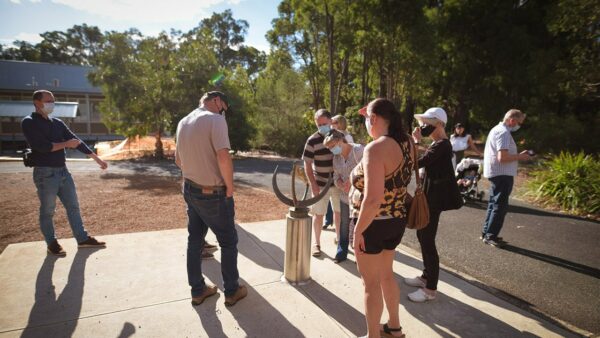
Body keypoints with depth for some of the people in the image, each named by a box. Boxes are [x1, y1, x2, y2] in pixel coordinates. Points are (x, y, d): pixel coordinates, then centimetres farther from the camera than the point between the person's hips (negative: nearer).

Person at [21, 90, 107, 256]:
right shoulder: (29, 123, -7)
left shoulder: (57, 123, 12)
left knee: (73, 206, 9)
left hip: (63, 171, 6)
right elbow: (41, 145, -20)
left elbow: (76, 140, 10)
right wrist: (65, 144, -9)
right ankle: (52, 244, 19)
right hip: (45, 173, -6)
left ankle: (83, 239, 17)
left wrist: (96, 158, 5)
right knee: (47, 211, 6)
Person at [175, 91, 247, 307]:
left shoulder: (183, 122, 8)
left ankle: (198, 290, 28)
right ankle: (232, 291, 21)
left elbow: (178, 160, 15)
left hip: (190, 190, 8)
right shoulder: (214, 120, -18)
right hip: (213, 194, -7)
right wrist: (230, 187, -16)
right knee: (228, 242, 9)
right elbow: (223, 157, -27)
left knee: (195, 241, 16)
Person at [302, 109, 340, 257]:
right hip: (320, 184, -3)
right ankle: (317, 243, 22)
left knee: (339, 211, 16)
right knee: (318, 214, 6)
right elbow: (307, 164, -9)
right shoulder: (312, 141, -11)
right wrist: (313, 184, -16)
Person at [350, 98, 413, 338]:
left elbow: (373, 199, -32)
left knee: (371, 283, 10)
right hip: (397, 221, 9)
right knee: (386, 275, 26)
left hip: (374, 224, -8)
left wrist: (358, 230, -20)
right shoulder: (406, 143, 0)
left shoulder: (375, 148, -25)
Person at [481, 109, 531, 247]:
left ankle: (486, 233, 24)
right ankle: (490, 236, 2)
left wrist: (517, 155, 10)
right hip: (502, 174, -11)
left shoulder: (497, 129, 16)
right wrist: (519, 156, -11)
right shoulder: (504, 132, -17)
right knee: (500, 206, -4)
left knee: (494, 204, 17)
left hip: (496, 173, 11)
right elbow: (502, 157, -26)